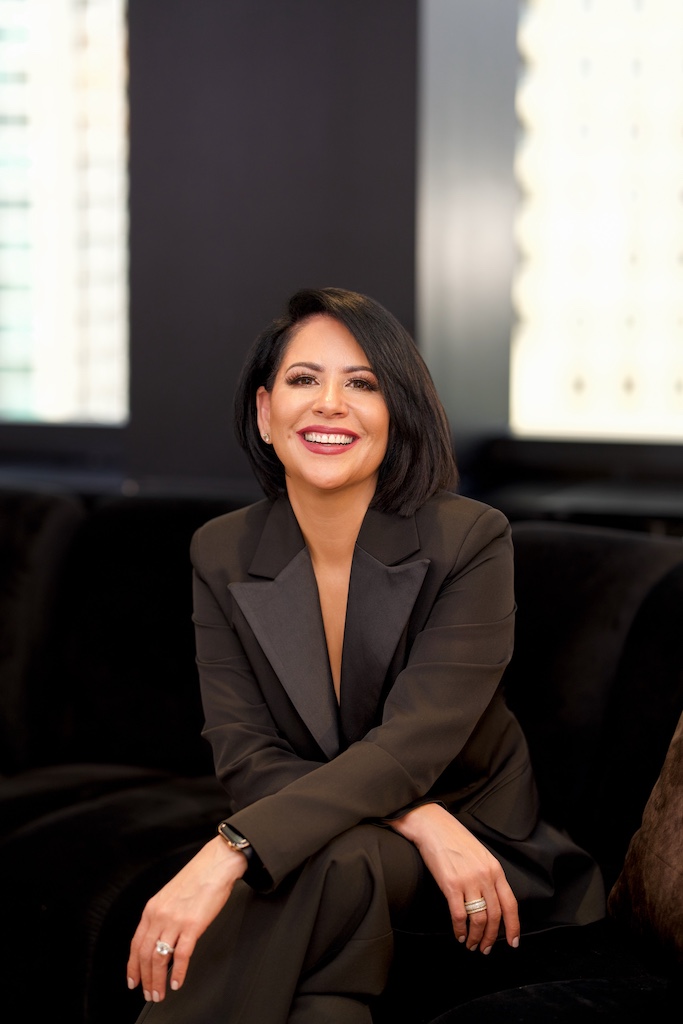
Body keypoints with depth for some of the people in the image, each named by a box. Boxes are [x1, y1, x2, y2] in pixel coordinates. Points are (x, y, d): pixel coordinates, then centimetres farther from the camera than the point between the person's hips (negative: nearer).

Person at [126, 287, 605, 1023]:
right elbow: (245, 760, -9)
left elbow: (412, 746, -25)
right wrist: (418, 821, -26)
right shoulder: (221, 554, -3)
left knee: (334, 860, -34)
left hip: (472, 837, -2)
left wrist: (229, 853, -38)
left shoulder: (472, 541, -14)